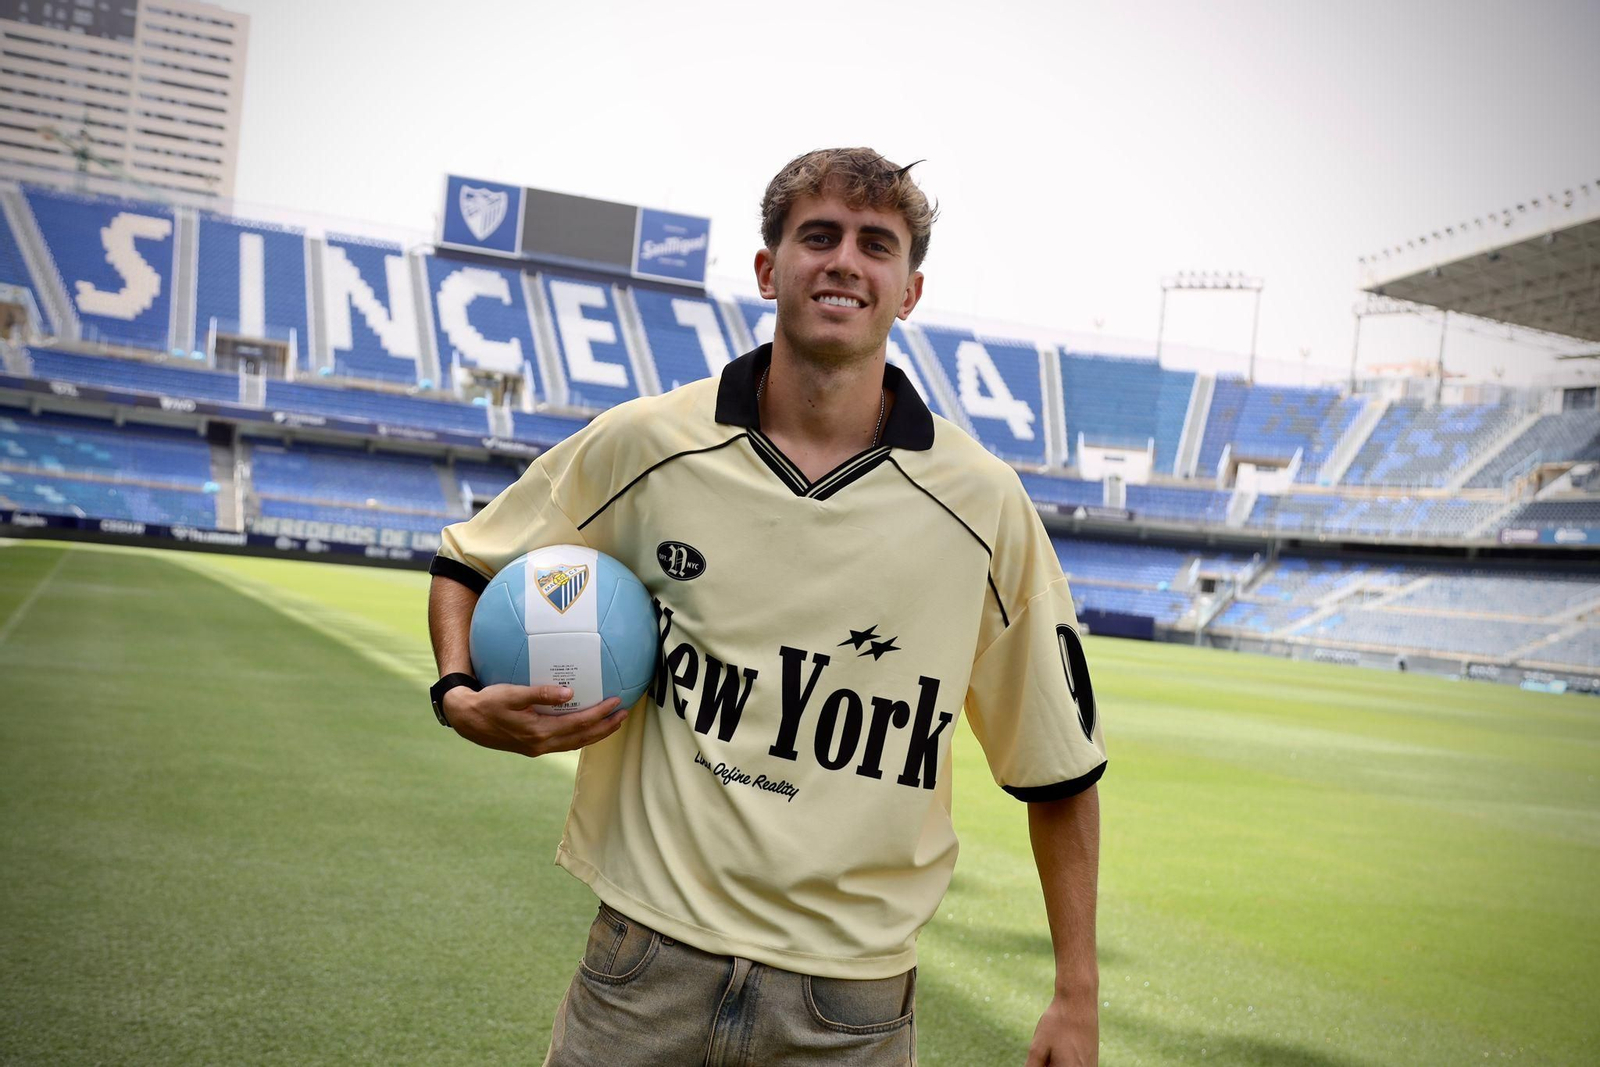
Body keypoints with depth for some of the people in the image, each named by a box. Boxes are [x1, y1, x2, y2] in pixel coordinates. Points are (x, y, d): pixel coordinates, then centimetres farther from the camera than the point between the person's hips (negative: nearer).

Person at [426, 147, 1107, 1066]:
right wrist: (461, 695, -7)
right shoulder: (644, 444, -4)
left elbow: (1062, 771, 2)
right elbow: (467, 563, 12)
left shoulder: (984, 504, -5)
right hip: (647, 963, 1)